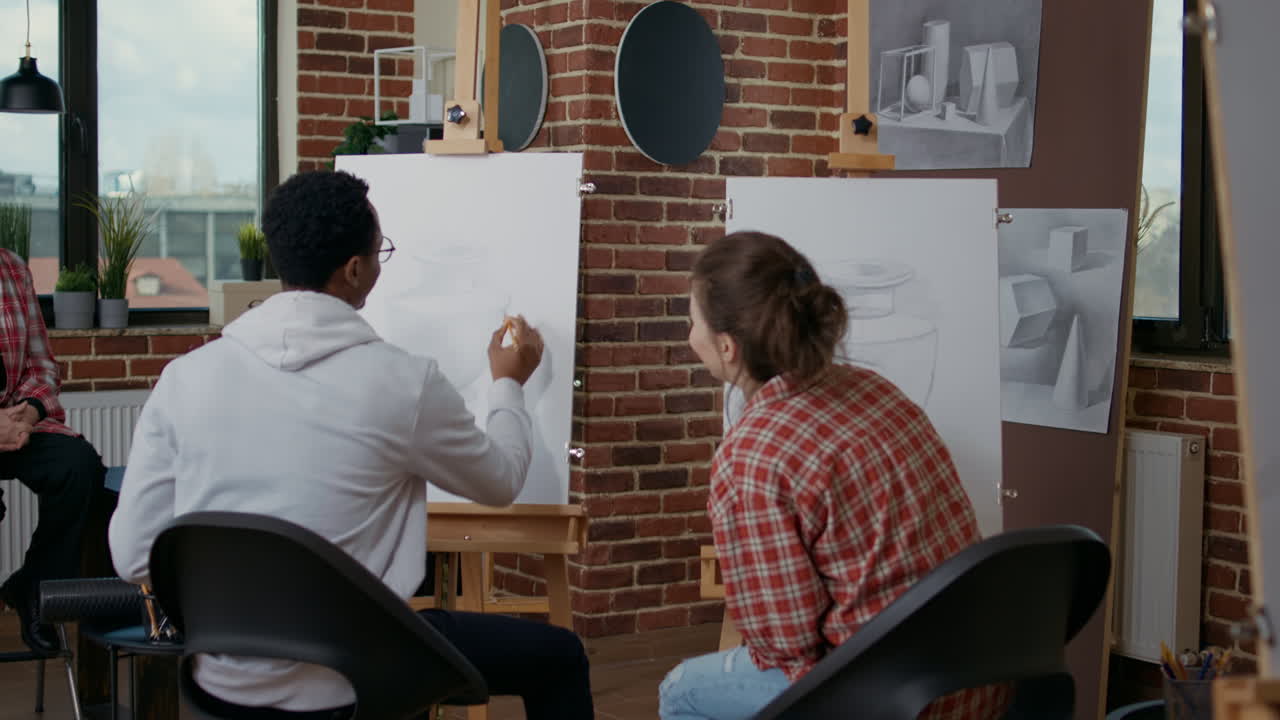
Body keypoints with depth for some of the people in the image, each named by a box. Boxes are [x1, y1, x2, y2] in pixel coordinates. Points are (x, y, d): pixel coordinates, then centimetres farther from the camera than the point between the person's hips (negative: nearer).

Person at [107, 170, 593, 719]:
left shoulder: (185, 374, -6)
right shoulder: (404, 382, -13)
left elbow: (133, 557, -3)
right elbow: (500, 481, 6)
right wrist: (509, 385, 25)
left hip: (221, 675, 5)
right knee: (558, 655, 18)